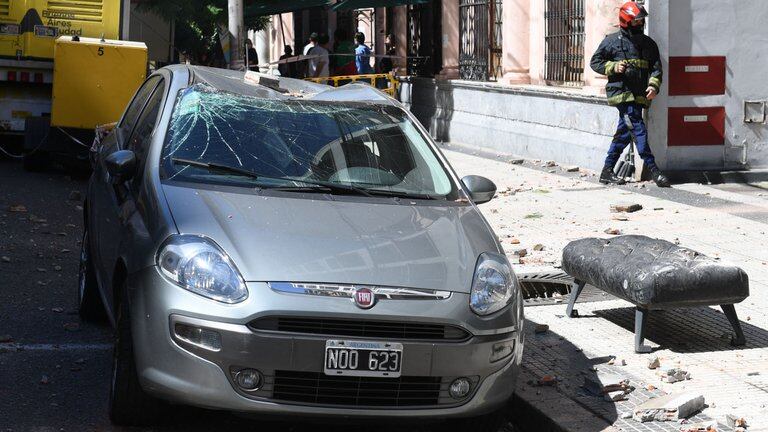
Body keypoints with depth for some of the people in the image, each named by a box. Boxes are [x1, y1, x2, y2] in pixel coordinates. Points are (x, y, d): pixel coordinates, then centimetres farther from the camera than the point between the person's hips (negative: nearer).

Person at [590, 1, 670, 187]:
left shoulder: (648, 43, 14)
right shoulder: (612, 41, 2)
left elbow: (656, 67, 9)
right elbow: (595, 62, 6)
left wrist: (654, 85, -9)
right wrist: (613, 67, -11)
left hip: (639, 95, 6)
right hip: (621, 93, -6)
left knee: (624, 132, 8)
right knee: (638, 128, -14)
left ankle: (607, 171, 16)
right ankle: (654, 170, -15)